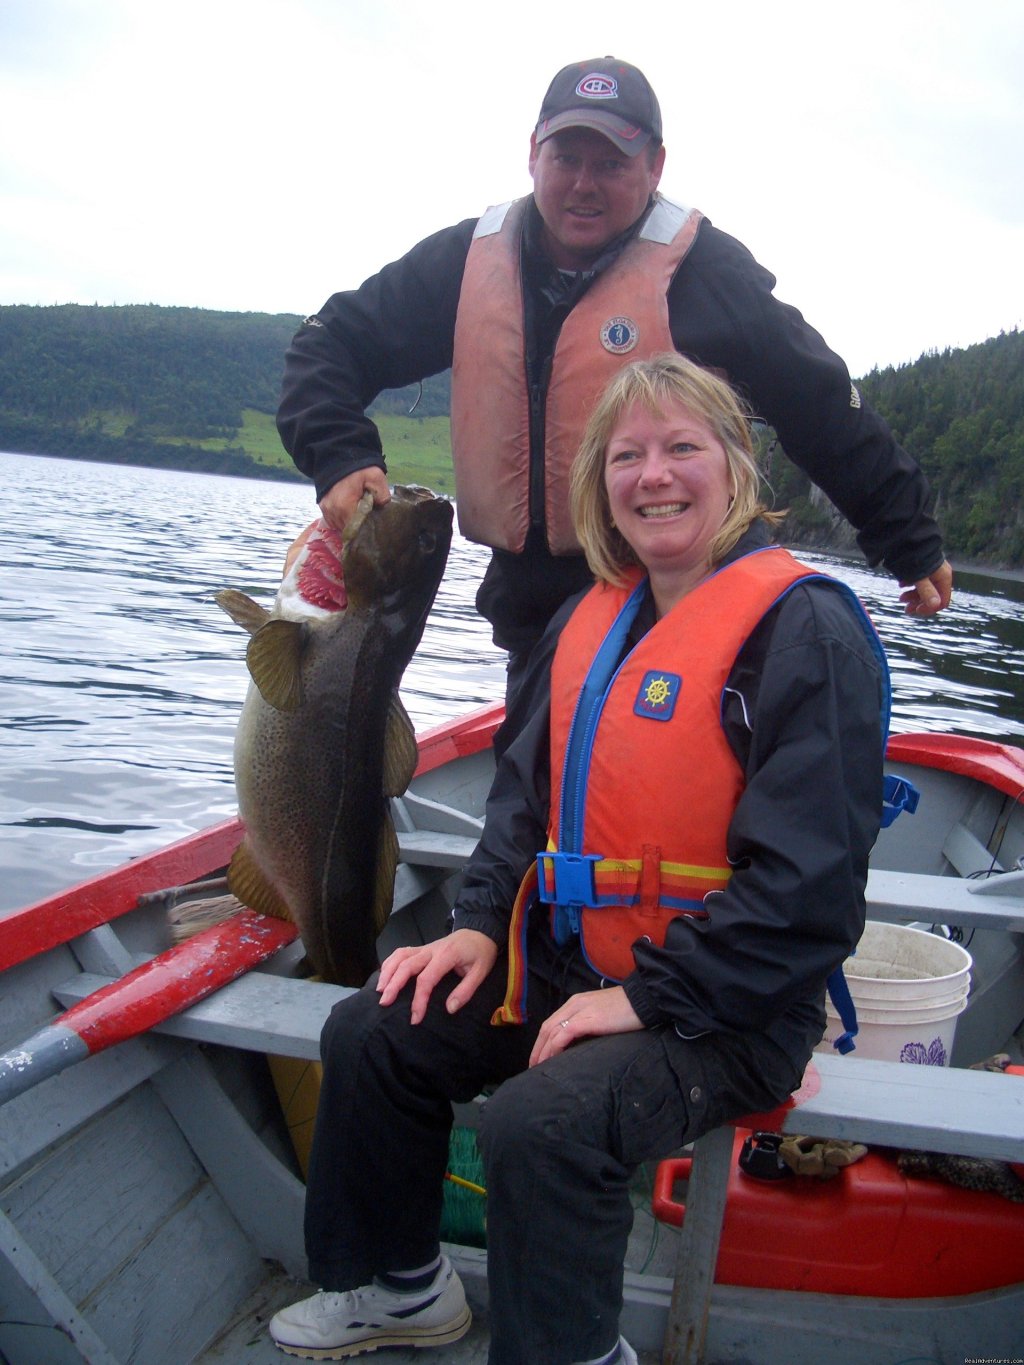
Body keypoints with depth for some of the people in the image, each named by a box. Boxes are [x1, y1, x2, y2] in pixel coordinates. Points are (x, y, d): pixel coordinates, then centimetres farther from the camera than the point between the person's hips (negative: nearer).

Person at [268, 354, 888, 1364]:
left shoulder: (804, 626, -16)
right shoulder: (591, 618, 9)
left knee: (543, 1121, -28)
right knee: (370, 1034, 2)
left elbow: (808, 879, -21)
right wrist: (481, 922, 2)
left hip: (729, 1008, -7)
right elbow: (529, 783, 15)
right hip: (570, 962, 8)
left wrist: (655, 998, -21)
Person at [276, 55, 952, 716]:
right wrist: (340, 459, -8)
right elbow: (330, 344, 10)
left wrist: (911, 542, 1)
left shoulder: (704, 269, -8)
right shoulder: (472, 257, 2)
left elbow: (827, 412, -3)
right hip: (529, 610, 4)